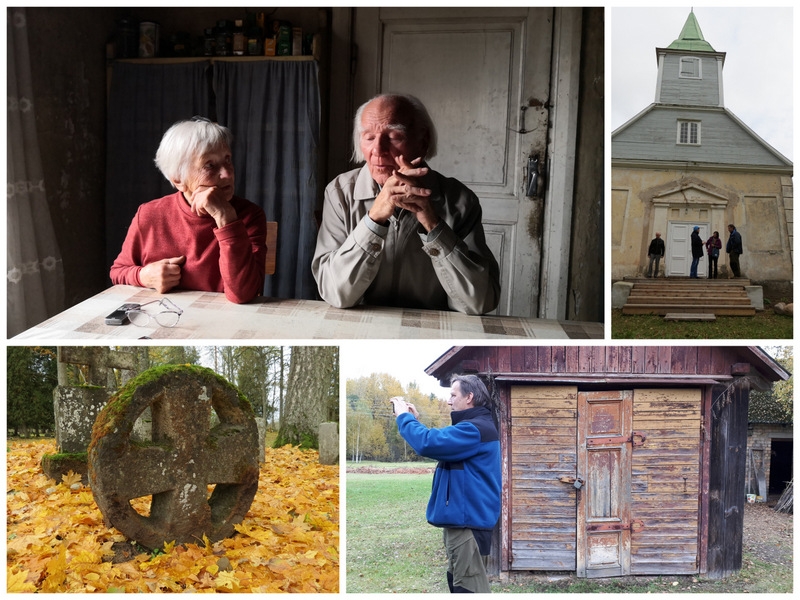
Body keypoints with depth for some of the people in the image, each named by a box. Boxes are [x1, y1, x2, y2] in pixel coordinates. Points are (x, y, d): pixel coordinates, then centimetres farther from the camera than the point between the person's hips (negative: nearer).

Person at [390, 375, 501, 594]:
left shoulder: (475, 429, -19)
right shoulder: (474, 426, 18)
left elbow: (428, 442, -27)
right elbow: (440, 442, 26)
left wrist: (404, 417, -11)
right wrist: (415, 419, 12)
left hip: (468, 521, -11)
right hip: (462, 519, 11)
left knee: (468, 586, -8)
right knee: (458, 583, 19)